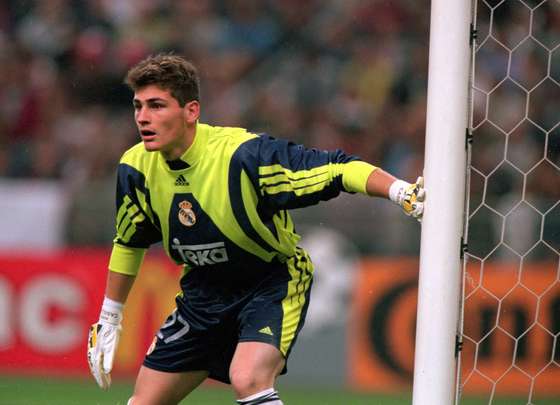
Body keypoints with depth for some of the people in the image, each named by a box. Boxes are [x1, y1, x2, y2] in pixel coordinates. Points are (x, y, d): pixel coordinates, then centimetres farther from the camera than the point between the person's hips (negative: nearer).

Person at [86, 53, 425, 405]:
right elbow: (128, 242, 9)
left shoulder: (244, 153, -28)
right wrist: (109, 319, 16)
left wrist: (403, 191, -43)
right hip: (203, 293, 6)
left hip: (274, 283, -6)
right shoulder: (136, 168, -10)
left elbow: (336, 168, -28)